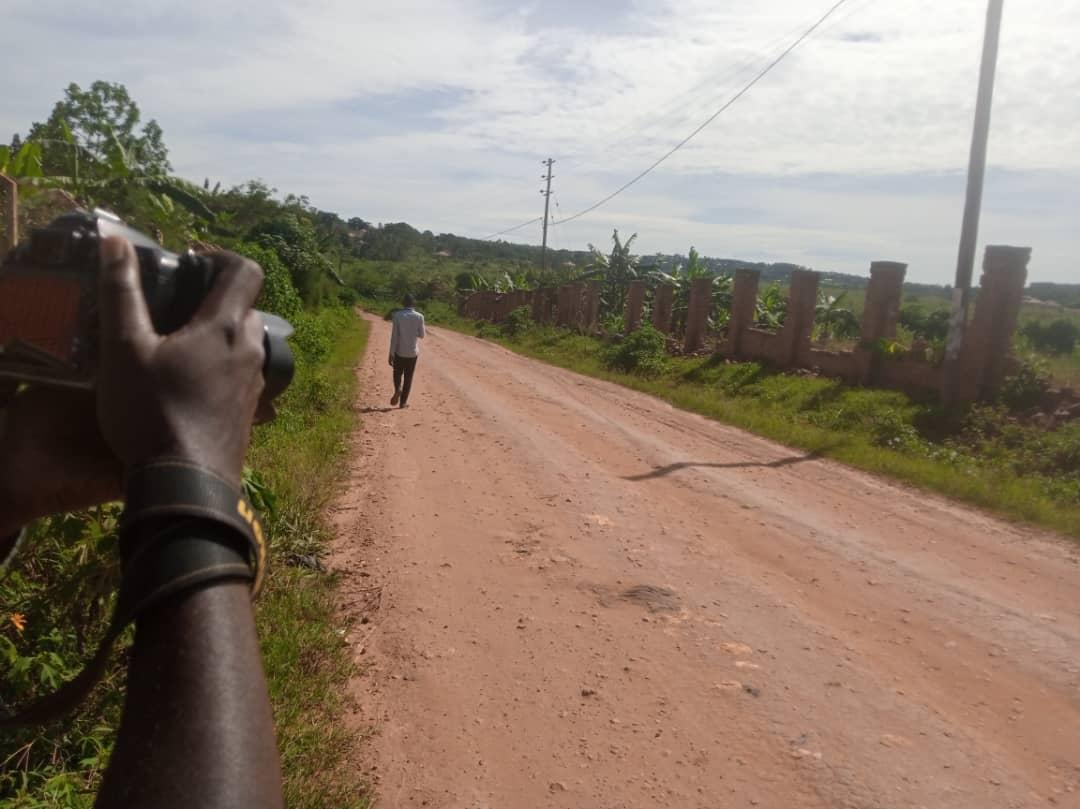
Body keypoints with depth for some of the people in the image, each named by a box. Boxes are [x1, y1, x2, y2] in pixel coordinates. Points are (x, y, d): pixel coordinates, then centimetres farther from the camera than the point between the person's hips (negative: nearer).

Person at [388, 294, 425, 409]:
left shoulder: (397, 315, -7)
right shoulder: (419, 317, -4)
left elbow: (394, 336, -8)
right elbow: (421, 335, 4)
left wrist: (391, 354, -5)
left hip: (400, 351, -1)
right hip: (413, 352, 1)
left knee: (397, 373, 18)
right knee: (408, 377, 11)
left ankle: (398, 389, -10)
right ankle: (403, 402, 11)